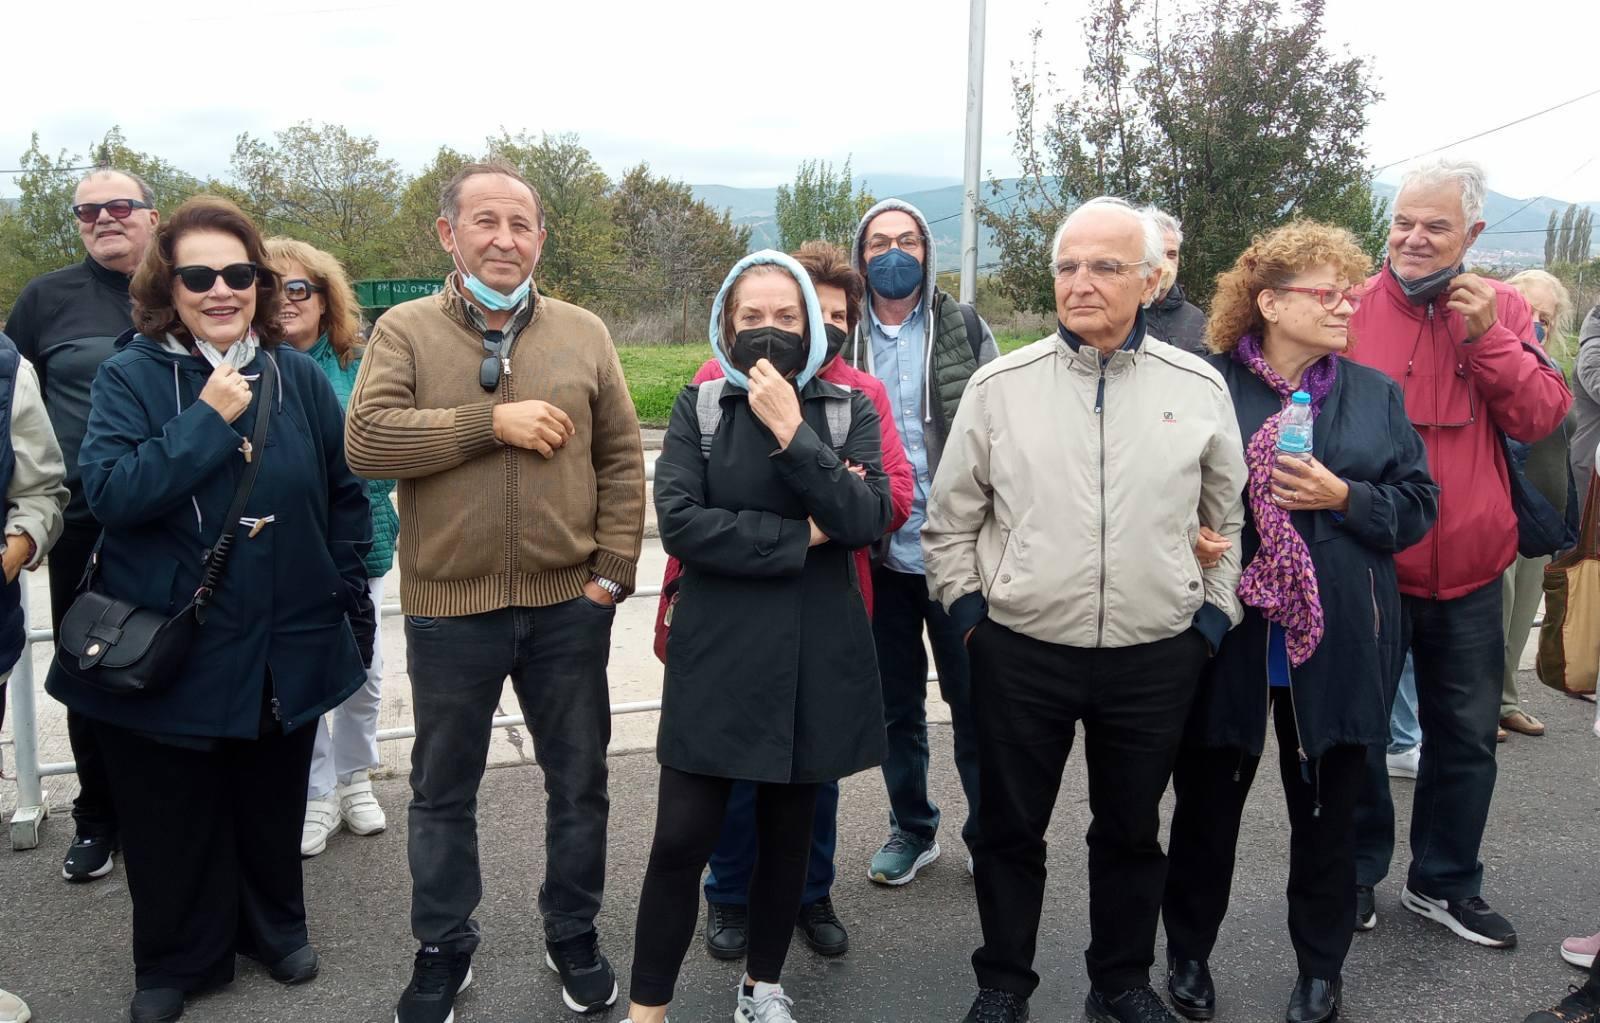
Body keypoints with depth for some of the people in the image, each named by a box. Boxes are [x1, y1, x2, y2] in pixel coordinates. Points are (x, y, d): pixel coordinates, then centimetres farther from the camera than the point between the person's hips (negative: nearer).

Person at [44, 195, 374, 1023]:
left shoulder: (298, 377, 1)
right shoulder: (130, 377, -6)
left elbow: (344, 498, 7)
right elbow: (108, 491, -20)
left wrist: (352, 606, 7)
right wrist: (208, 420, -24)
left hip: (284, 647, 2)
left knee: (272, 806, 18)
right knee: (173, 818, 13)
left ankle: (276, 927, 41)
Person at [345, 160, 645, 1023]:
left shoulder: (583, 333, 4)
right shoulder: (405, 330, -2)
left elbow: (621, 459, 5)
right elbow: (366, 440, -15)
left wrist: (614, 570, -2)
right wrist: (493, 421, -19)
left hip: (568, 602, 2)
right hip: (449, 605, -1)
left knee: (579, 779, 14)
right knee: (443, 790, 15)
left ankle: (573, 934, 36)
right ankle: (443, 949, 35)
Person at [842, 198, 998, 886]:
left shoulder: (965, 329, 1)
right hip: (880, 552, 2)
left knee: (973, 701, 6)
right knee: (897, 705, 15)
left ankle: (987, 832, 25)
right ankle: (912, 829, 32)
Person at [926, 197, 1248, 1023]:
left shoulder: (1199, 387, 0)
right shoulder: (999, 385, -4)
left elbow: (1230, 518, 10)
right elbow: (950, 516, 4)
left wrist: (1213, 617, 6)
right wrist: (968, 610, 0)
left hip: (1156, 658, 1)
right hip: (1020, 653, -1)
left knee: (1131, 830, 17)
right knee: (1010, 828, 12)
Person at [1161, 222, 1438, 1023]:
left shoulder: (1375, 393, 6)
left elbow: (1418, 505, 4)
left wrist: (1342, 497, -13)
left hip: (1336, 644, 3)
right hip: (1228, 634, -2)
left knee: (1326, 810, 14)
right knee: (1207, 804, 12)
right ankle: (1189, 953, 32)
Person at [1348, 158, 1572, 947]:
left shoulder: (1502, 310, 3)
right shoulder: (1354, 308, -5)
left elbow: (1540, 419, -4)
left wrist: (1488, 336, -16)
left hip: (1468, 572, 3)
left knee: (1466, 733, 14)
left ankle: (1444, 882, 33)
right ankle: (1355, 872, 30)